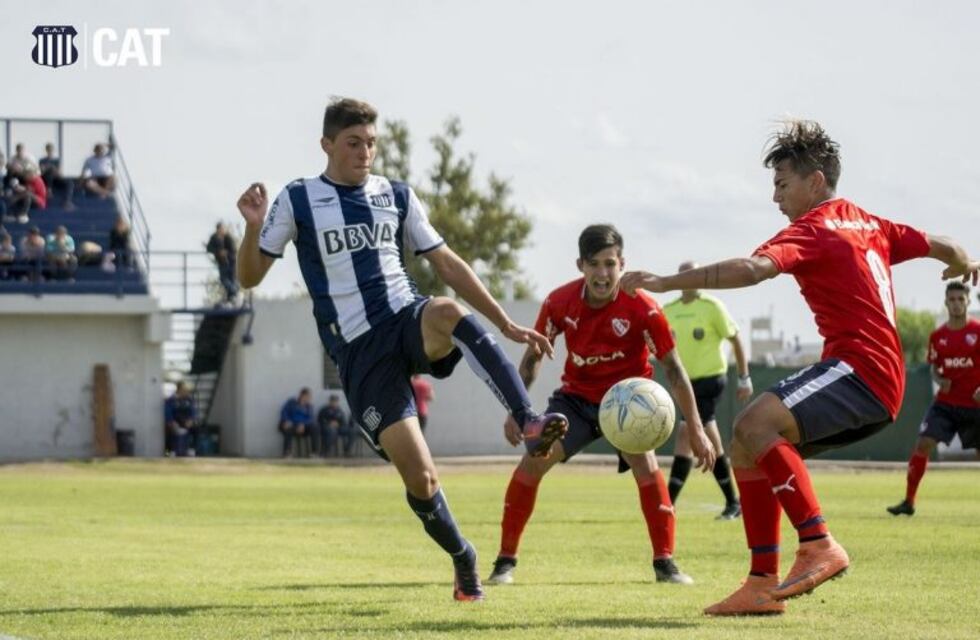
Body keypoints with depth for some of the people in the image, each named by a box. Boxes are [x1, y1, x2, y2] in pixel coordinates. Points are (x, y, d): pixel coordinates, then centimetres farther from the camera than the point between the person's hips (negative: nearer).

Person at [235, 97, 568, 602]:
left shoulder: (396, 196, 10)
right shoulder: (298, 201, 2)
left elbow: (446, 263, 14)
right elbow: (249, 277, 3)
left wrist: (506, 325, 9)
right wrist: (254, 227, -18)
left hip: (409, 322, 2)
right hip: (359, 352, -2)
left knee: (447, 312, -38)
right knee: (420, 479, -12)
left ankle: (530, 425, -43)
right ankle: (462, 559, 16)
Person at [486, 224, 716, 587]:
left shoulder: (642, 309, -22)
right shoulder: (559, 302, -15)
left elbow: (673, 369, -13)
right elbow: (533, 356, 2)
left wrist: (695, 430, -14)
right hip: (577, 396, 2)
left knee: (644, 462, -26)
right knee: (534, 459, -14)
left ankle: (665, 563, -14)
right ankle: (506, 561, -3)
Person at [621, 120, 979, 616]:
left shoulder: (813, 229, -7)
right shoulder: (868, 224, 19)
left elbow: (752, 269, -26)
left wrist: (666, 283, -31)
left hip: (859, 368, -10)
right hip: (883, 385, 10)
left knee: (755, 425, -28)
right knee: (747, 448, 9)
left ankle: (819, 546, -27)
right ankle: (763, 585, 7)